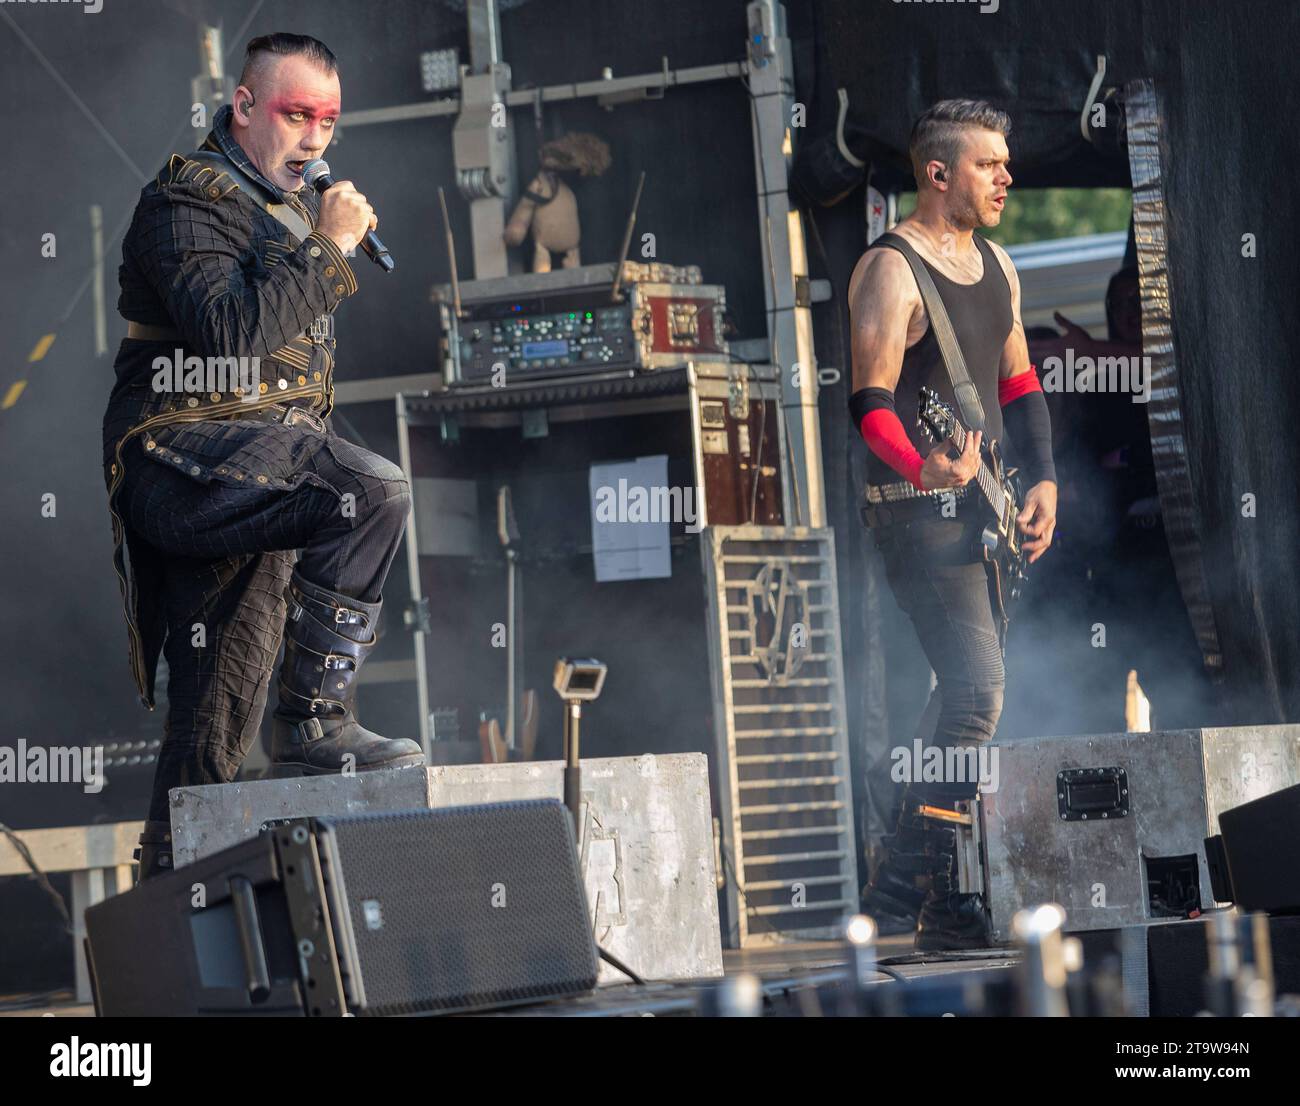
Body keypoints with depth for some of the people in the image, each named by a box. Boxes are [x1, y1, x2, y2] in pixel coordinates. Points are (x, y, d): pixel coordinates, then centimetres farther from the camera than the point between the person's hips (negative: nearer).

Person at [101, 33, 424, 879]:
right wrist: (326, 248, -17)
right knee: (373, 492, -32)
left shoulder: (296, 207, 21)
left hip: (253, 477, 9)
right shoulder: (187, 201, -6)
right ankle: (315, 724, -27)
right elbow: (229, 328, -23)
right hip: (180, 459, -9)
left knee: (216, 726, 9)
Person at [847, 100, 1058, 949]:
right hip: (919, 510, -9)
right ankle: (943, 906, -11)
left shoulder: (995, 265, 14)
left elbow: (1019, 385, 21)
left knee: (967, 691, 10)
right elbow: (869, 400, -19)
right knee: (978, 688, -17)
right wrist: (923, 469, -36)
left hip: (987, 508, 9)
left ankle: (904, 889, 19)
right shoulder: (891, 269, -13)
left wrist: (1043, 480, 7)